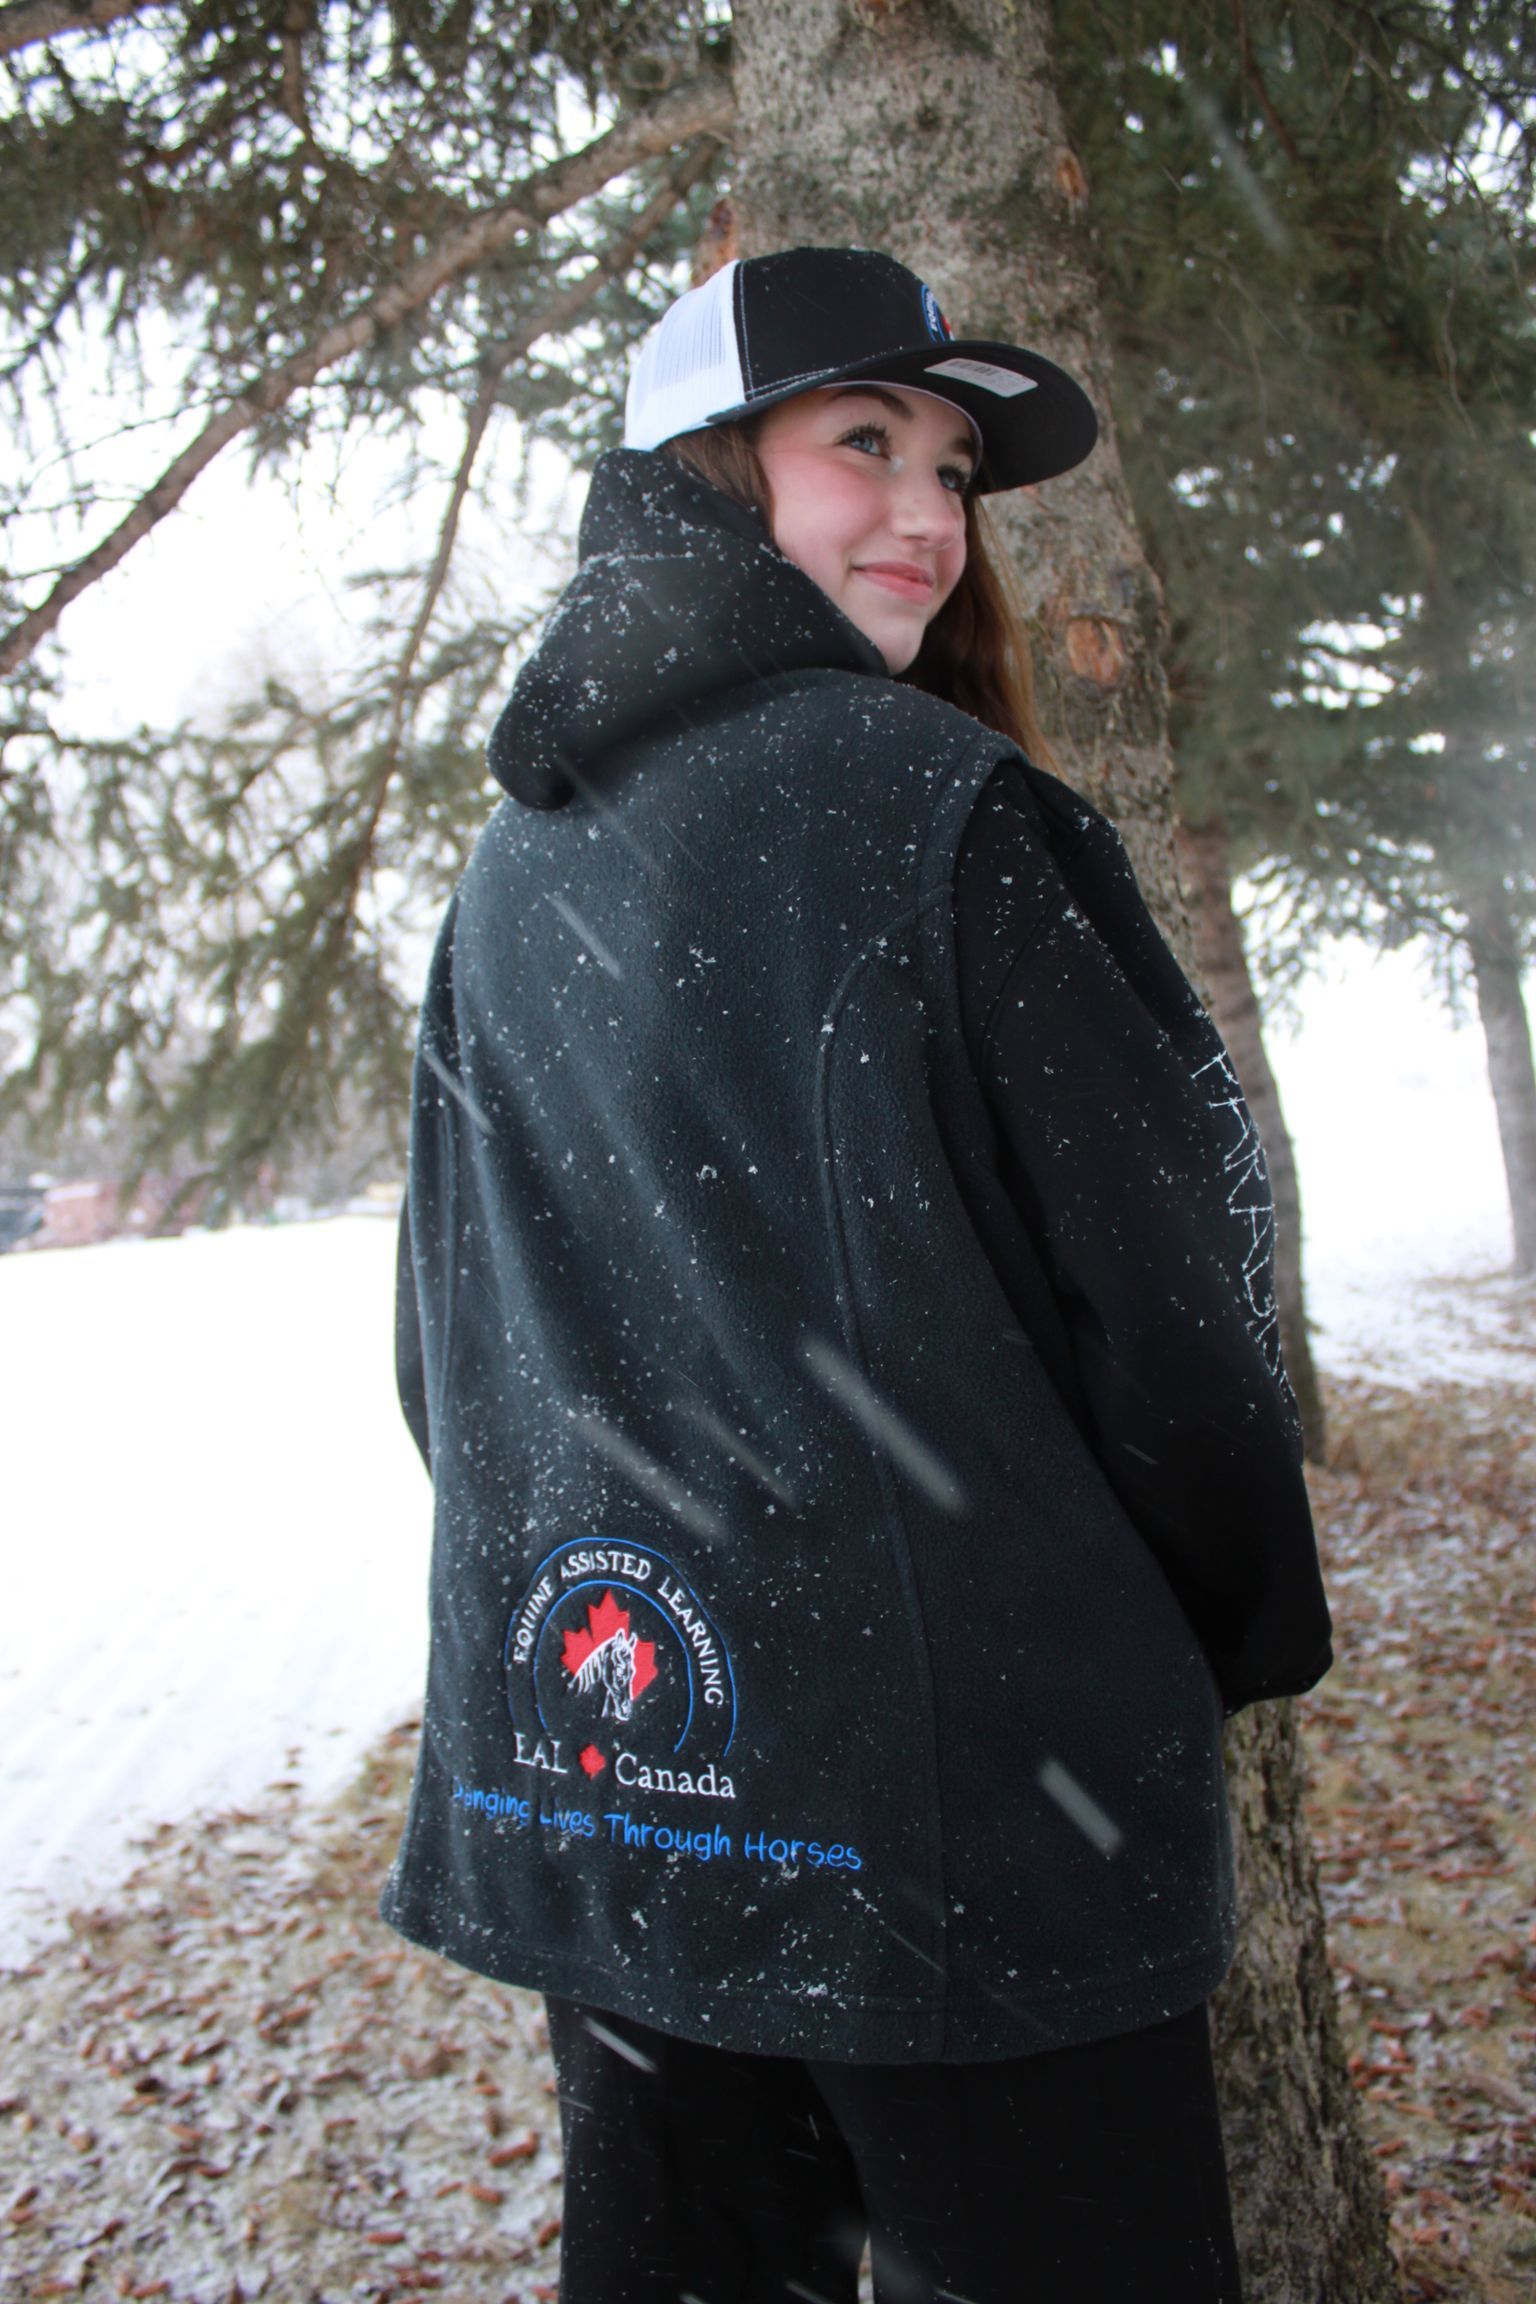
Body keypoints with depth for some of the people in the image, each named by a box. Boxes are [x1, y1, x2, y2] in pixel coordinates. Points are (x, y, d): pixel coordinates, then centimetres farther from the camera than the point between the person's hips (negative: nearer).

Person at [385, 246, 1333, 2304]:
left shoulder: (508, 879, 8)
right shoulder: (948, 810, -11)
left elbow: (453, 1350, 13)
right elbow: (1169, 1266, -10)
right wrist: (1245, 1634, 7)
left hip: (593, 1756, 7)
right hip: (958, 1797, -6)